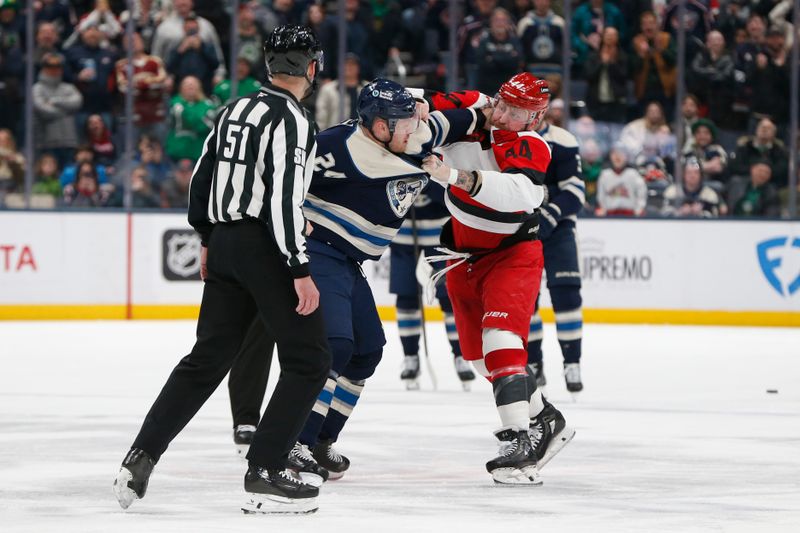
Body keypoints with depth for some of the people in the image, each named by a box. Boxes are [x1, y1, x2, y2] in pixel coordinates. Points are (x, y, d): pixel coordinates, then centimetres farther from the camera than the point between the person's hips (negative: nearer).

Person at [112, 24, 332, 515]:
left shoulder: (236, 110, 13)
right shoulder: (292, 119, -14)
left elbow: (202, 178, 19)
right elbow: (284, 198, -21)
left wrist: (209, 239, 30)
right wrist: (300, 271, -19)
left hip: (225, 242, 8)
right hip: (265, 248, -8)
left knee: (208, 359, 14)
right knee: (309, 361, 0)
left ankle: (140, 459, 9)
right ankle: (265, 475, -5)